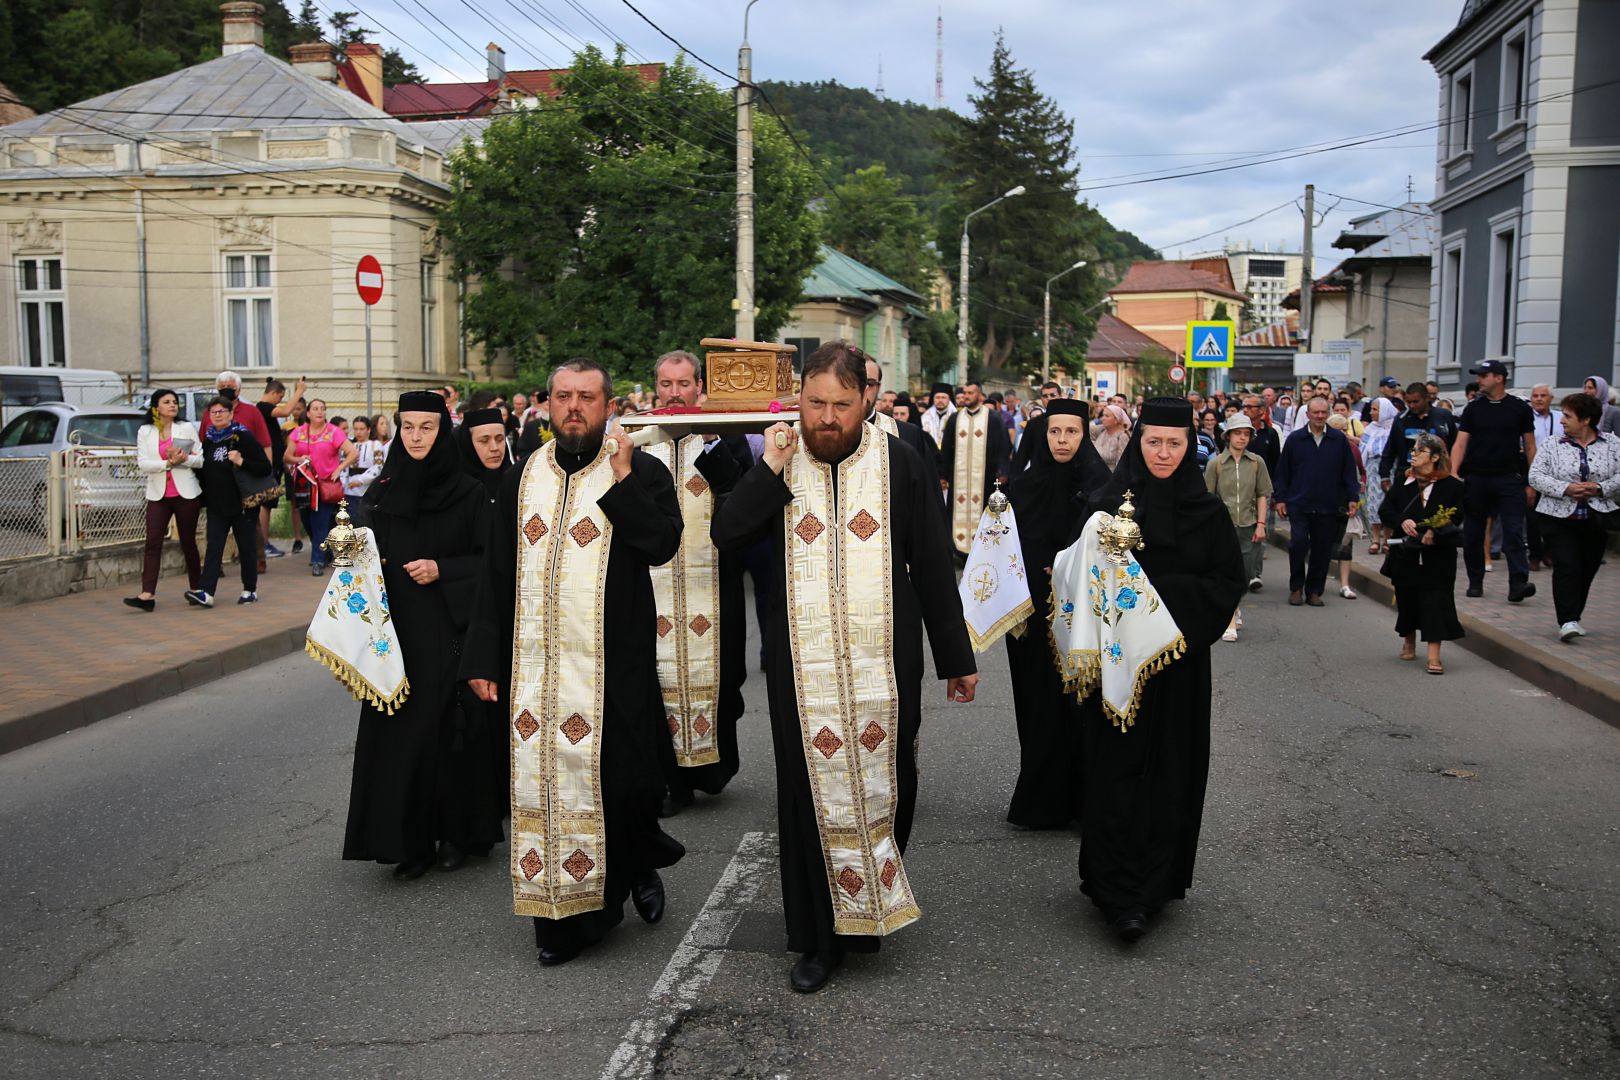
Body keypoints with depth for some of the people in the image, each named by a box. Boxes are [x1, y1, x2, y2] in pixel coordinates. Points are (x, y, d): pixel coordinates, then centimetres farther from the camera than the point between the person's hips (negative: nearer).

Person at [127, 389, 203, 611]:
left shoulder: (187, 428, 4)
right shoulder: (145, 432, 6)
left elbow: (201, 459, 1)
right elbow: (143, 464, -4)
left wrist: (182, 459, -16)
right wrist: (169, 462, -16)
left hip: (186, 493, -1)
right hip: (158, 495, 1)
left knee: (188, 543, 7)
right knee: (153, 543, -8)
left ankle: (196, 589, 17)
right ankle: (147, 595, -13)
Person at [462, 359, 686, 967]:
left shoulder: (641, 472, 0)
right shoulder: (521, 481, 10)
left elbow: (662, 545, -17)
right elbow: (496, 576, 10)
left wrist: (622, 477, -18)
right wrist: (484, 660, 6)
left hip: (613, 665, -3)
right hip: (534, 666, 3)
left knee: (619, 777, 1)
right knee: (544, 783, 6)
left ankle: (639, 865, 33)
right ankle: (561, 918, 19)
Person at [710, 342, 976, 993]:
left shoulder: (898, 465, 0)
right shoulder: (778, 463, 4)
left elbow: (933, 566, 2)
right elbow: (726, 536, -6)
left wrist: (955, 657, 4)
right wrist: (769, 471, -16)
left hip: (884, 664, 0)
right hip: (802, 666, 1)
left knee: (884, 786, 7)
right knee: (810, 793, 5)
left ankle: (875, 902, 32)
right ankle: (819, 938, 18)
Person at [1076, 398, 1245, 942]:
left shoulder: (1208, 512, 2)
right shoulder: (1107, 506, 0)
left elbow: (1229, 582, 1)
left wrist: (1169, 594, -13)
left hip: (1179, 663, 1)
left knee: (1171, 771, 6)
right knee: (1117, 768, -3)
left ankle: (1158, 882, 20)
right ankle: (1122, 896, -1)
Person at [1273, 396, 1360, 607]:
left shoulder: (1339, 440, 5)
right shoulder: (1294, 439, 3)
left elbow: (1349, 471, 8)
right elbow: (1283, 472, 6)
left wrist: (1353, 498, 2)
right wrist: (1281, 498, 3)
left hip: (1328, 507, 1)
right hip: (1299, 505, -1)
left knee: (1322, 549, 5)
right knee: (1298, 543, -12)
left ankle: (1314, 591, 17)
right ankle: (1296, 588, 4)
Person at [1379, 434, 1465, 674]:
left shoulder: (1452, 486, -3)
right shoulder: (1403, 483, 7)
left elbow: (1455, 519, -9)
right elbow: (1385, 510, 1)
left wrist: (1435, 532, -27)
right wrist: (1402, 522, -18)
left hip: (1437, 557, -4)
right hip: (1405, 554, 4)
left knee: (1435, 601, -7)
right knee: (1407, 599, 14)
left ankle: (1434, 655, -8)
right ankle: (1409, 642, 36)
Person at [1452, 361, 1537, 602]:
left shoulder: (1520, 408, 3)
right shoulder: (1473, 408, 6)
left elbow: (1530, 447, 6)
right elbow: (1460, 444, 3)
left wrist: (1531, 483, 2)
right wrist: (1453, 474, -11)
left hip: (1509, 478, -2)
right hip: (1476, 480, 2)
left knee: (1514, 531, -10)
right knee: (1473, 534, 8)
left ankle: (1518, 583, -15)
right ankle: (1475, 582, 19)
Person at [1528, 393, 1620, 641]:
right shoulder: (1553, 446, 0)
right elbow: (1535, 476, -7)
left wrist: (1600, 488, -16)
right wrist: (1565, 488, -19)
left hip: (1597, 519, 2)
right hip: (1560, 518, -2)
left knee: (1587, 569, 9)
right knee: (1566, 567, -13)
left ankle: (1573, 618, 23)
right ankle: (1568, 621, -17)